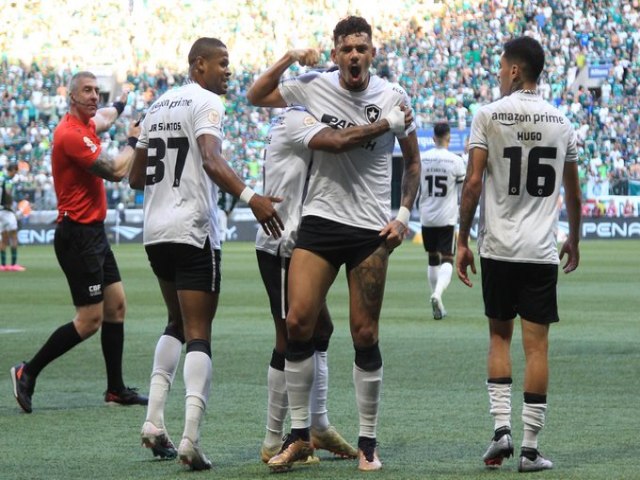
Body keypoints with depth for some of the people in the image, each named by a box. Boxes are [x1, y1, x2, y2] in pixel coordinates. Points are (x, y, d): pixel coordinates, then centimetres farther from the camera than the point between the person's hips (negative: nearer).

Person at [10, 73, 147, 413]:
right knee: (89, 321, -9)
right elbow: (115, 172, -21)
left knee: (116, 306, 11)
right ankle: (28, 373, 0)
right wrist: (133, 142, -6)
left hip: (93, 233, 10)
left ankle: (116, 389, 17)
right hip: (78, 236, -10)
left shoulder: (84, 126, 11)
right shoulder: (70, 134, -19)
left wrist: (120, 105, 56)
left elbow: (103, 119, 38)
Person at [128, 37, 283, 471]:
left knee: (177, 324, 23)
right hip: (194, 231, -7)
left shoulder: (159, 106, 16)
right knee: (198, 335, -6)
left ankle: (155, 422, 11)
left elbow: (137, 178, 23)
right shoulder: (207, 103, -8)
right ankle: (191, 438, -16)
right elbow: (211, 161, -27)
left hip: (155, 229, 7)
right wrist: (249, 197, -39)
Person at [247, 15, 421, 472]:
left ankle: (368, 443, 9)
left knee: (365, 335, 0)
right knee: (298, 323, -8)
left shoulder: (393, 97, -1)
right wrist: (289, 58, 1)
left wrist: (403, 216, 0)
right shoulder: (314, 87, 1)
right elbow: (256, 96, 14)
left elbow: (412, 162, 10)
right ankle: (299, 436, 3)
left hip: (371, 229, -1)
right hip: (320, 220, 1)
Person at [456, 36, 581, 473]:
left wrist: (462, 241, 0)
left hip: (498, 248, -1)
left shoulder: (489, 115, -3)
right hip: (542, 251, 1)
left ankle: (501, 427, 2)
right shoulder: (561, 123, 6)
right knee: (537, 345, 1)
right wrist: (574, 241, 28)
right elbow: (574, 194, 13)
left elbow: (474, 183, -7)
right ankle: (531, 448, 1)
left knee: (500, 337, 14)